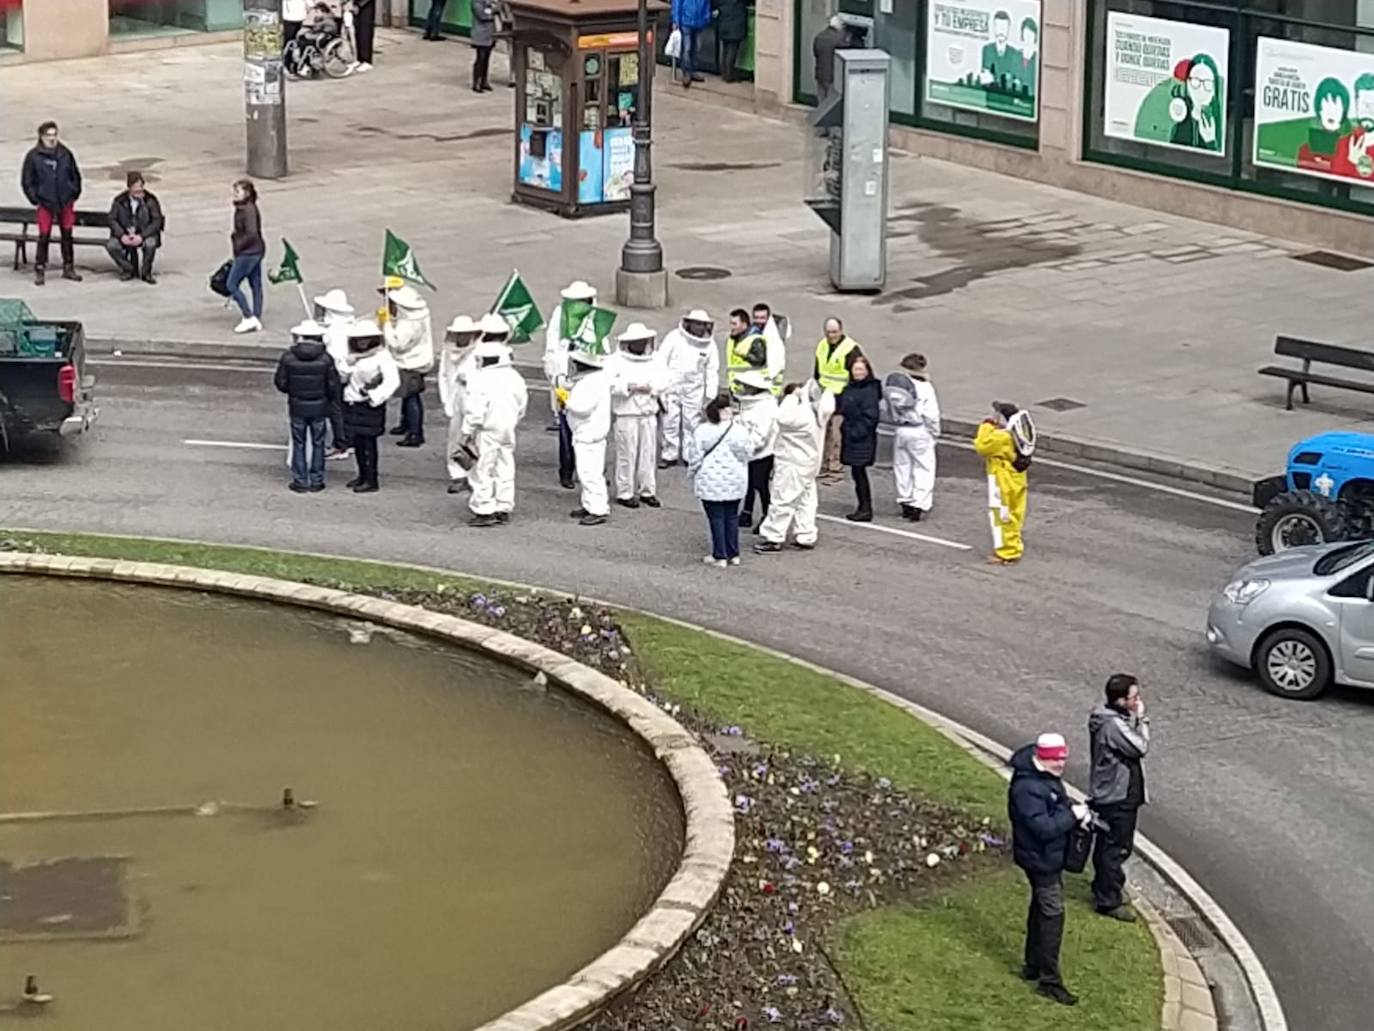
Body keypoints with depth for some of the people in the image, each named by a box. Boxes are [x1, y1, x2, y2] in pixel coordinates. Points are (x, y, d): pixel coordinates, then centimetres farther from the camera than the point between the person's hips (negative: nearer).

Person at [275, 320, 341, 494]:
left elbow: (280, 383, -6)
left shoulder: (288, 357, -12)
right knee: (317, 444, 13)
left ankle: (300, 481, 14)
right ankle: (316, 481, 16)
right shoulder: (325, 359, -13)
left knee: (299, 444, 12)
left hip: (297, 407, 0)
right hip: (319, 407, 0)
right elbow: (333, 386, -9)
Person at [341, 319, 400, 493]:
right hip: (352, 404, 7)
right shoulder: (353, 356, 11)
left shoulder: (381, 355, -10)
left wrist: (374, 395, -18)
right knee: (356, 440, 13)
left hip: (370, 406, -7)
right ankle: (362, 475, 27)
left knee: (368, 441, -4)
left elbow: (392, 380, -18)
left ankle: (371, 481, 2)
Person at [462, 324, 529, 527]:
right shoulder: (514, 377, 3)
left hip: (487, 432, -7)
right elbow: (522, 404, 11)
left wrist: (468, 431, -10)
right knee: (504, 469, 13)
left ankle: (484, 511, -1)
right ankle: (504, 508, 18)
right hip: (507, 430, 7)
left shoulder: (480, 380, -18)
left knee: (483, 471, -1)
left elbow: (474, 410, -19)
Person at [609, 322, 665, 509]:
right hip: (626, 414, -4)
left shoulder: (654, 360, 12)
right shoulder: (616, 360, -2)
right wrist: (629, 386, -19)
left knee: (648, 452, 5)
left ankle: (647, 491, 16)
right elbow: (610, 385, -11)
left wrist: (650, 388, -12)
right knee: (627, 454, -3)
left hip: (648, 414, 4)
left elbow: (661, 384, 7)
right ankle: (624, 493, 5)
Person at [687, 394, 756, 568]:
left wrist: (693, 472, 9)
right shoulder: (740, 430, -9)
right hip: (735, 481, 2)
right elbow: (748, 452, -1)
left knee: (716, 518, 3)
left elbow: (695, 457, -8)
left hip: (711, 483, -2)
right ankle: (733, 554, 19)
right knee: (732, 517, 14)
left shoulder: (701, 432, -11)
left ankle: (720, 556, 5)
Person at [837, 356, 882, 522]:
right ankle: (863, 508, 19)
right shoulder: (850, 388, 11)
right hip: (851, 436, 8)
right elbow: (843, 407, 19)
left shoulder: (870, 390, -14)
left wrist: (857, 432, -19)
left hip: (863, 439, -8)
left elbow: (871, 416, -18)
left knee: (858, 471, -6)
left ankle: (866, 510, 0)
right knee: (857, 473, 12)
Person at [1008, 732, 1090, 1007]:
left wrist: (1076, 809, 0)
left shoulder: (1047, 777, 3)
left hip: (1050, 857, 11)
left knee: (1041, 909, 21)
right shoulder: (1027, 788, -29)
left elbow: (1058, 805, 20)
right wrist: (1073, 815, -22)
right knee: (1051, 914, -7)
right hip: (1040, 858, -11)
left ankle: (1033, 966, 36)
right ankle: (1049, 981, -3)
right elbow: (1043, 828, -32)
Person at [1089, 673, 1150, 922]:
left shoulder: (1113, 715, 5)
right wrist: (1140, 719, -15)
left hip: (1108, 795, 10)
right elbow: (1140, 747, -20)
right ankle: (1109, 901, 7)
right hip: (1117, 798, -10)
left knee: (1108, 845, 23)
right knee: (1116, 849, -1)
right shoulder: (1113, 725, -27)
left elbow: (1135, 744, 13)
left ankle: (1102, 889, 37)